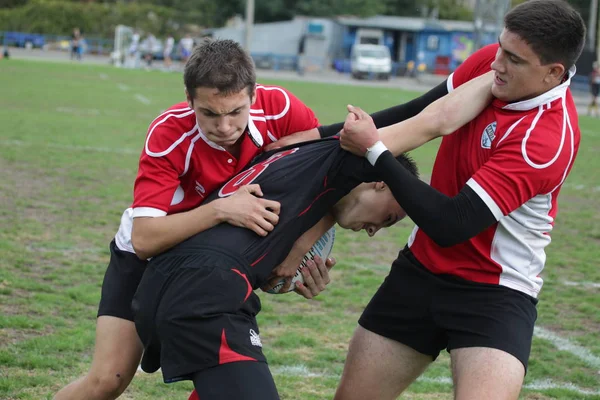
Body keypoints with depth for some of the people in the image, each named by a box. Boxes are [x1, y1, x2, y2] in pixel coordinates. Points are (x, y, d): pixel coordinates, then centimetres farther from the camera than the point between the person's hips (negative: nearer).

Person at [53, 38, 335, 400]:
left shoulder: (278, 109, -25)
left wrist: (301, 247, -32)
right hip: (147, 258, -3)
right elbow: (144, 239, -37)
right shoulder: (168, 135, -32)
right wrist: (220, 210, -49)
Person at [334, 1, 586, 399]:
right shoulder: (489, 62, -7)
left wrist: (374, 150, -21)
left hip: (495, 294, -7)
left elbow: (450, 225, -28)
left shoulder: (548, 136, -27)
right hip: (421, 267, 7)